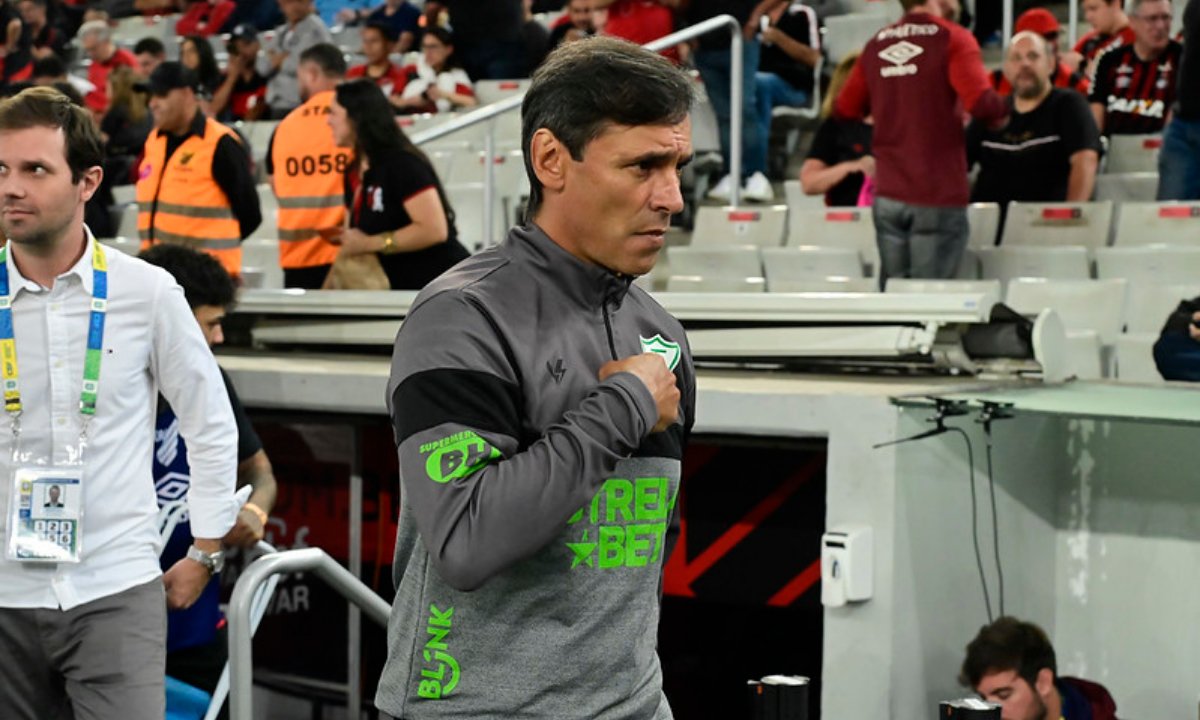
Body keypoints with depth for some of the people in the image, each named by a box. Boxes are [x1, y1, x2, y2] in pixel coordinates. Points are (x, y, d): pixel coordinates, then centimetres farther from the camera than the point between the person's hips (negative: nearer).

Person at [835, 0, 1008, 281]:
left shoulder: (877, 43, 9)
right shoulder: (953, 39, -6)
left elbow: (845, 108, 15)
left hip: (887, 196, 5)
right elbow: (981, 103, -19)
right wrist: (1001, 111, 2)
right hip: (938, 196, -5)